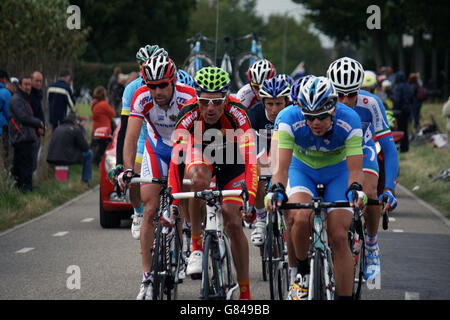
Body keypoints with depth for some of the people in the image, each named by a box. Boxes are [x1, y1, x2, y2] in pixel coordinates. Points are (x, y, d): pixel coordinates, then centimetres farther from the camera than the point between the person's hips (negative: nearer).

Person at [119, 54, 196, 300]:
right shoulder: (141, 98, -25)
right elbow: (131, 137, -29)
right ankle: (147, 278, -8)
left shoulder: (188, 98, -31)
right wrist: (128, 169, -43)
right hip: (157, 151, 1)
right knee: (150, 211, -9)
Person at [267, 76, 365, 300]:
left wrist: (356, 189, -52)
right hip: (302, 169, 0)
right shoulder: (289, 119, -31)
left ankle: (345, 296, -3)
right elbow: (281, 165, -34)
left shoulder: (349, 121, -30)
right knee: (300, 218, -30)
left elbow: (355, 169, -31)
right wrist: (276, 189, -53)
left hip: (337, 172, 0)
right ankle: (303, 274, -5)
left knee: (338, 237, -13)